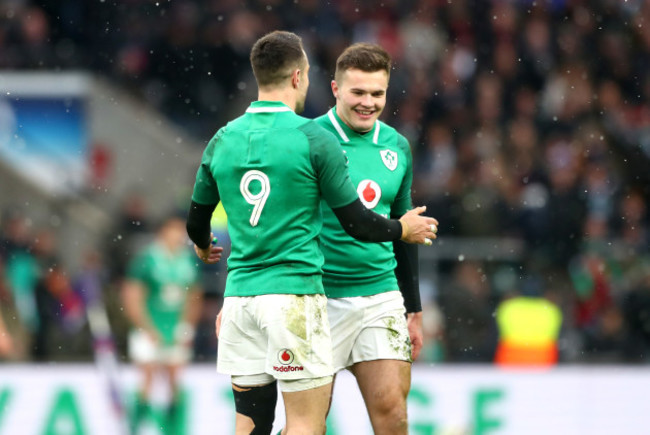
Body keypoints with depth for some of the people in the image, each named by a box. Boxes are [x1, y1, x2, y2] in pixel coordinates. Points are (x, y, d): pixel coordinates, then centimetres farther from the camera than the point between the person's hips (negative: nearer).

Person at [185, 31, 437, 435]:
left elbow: (197, 223, 20)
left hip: (240, 295, 5)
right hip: (294, 295, -5)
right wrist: (403, 229, 18)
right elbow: (358, 223, -2)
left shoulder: (223, 140, 8)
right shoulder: (314, 140, -7)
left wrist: (204, 247, 44)